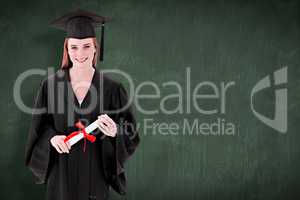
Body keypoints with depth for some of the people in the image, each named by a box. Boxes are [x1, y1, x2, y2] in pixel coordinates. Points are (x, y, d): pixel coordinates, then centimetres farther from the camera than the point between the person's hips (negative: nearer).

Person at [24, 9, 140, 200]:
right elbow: (40, 125, 4)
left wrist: (115, 132, -24)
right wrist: (52, 137, -17)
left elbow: (130, 133, -2)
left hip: (95, 171, 0)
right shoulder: (51, 85, -4)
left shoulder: (111, 88, -6)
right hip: (62, 171, 1)